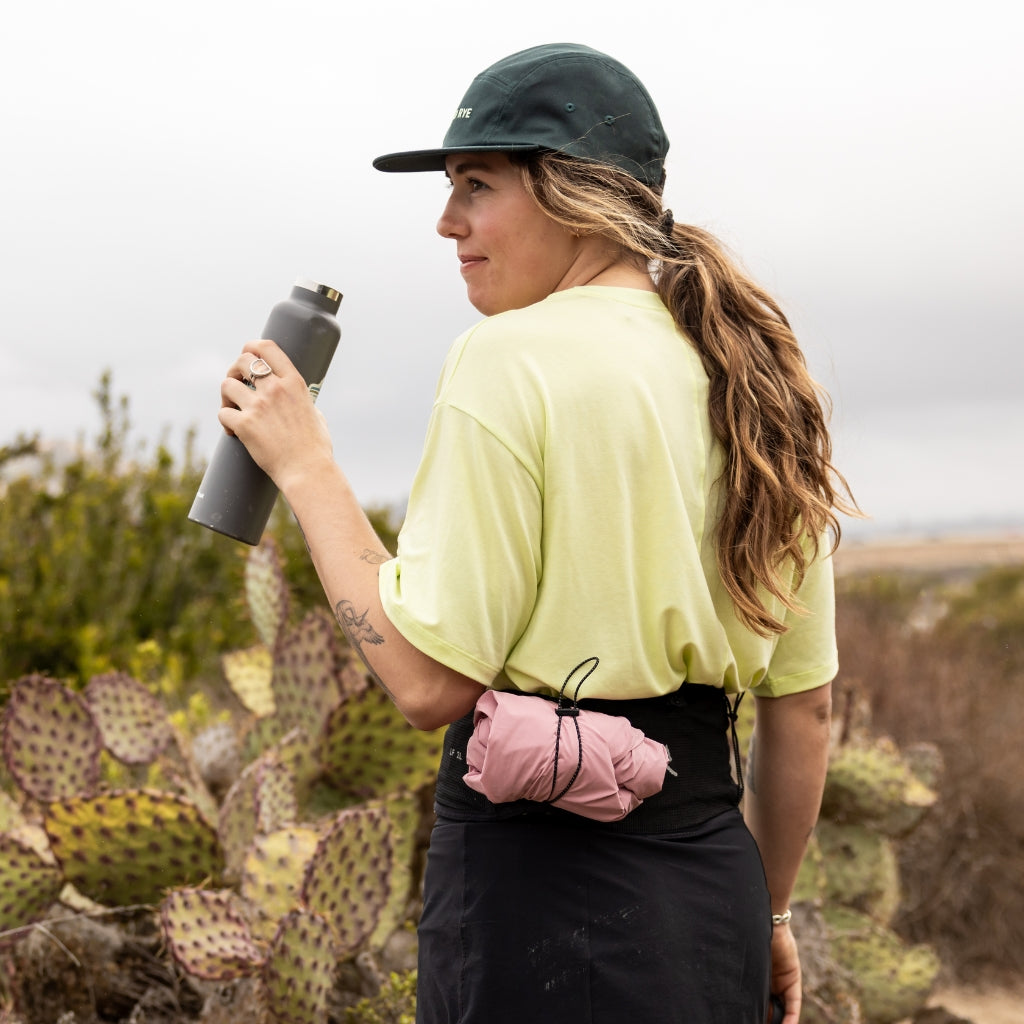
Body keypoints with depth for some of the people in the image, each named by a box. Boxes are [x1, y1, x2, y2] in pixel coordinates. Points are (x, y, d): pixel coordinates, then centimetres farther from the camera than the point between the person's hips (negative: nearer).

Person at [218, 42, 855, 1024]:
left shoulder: (512, 362, -13)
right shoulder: (753, 383, 7)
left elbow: (428, 678, -16)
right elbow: (802, 703, 11)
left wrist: (302, 465, -6)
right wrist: (764, 910, 24)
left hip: (538, 884, -7)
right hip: (712, 890, 7)